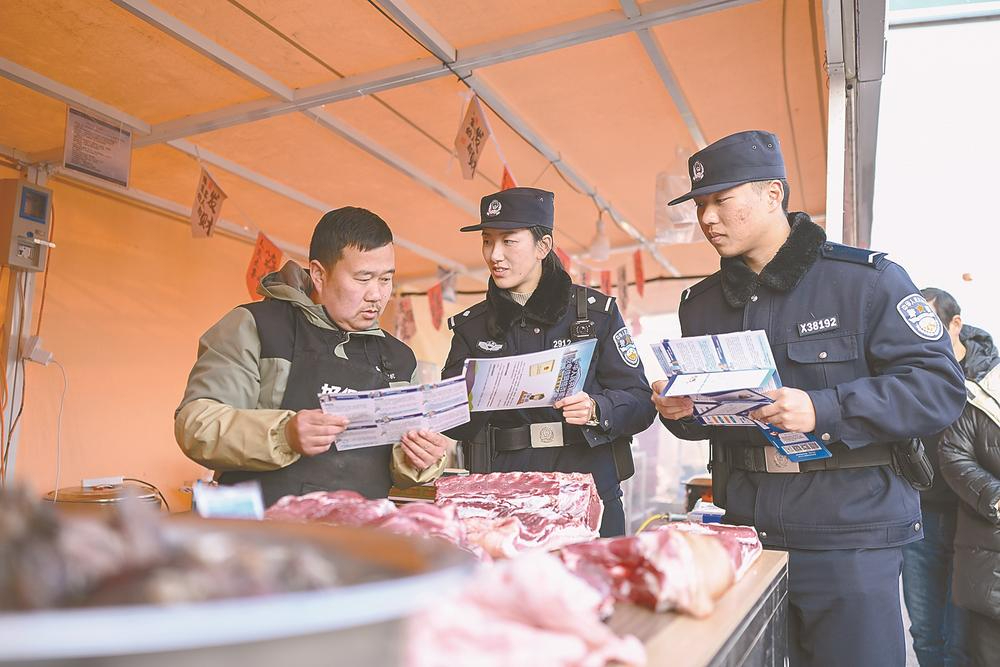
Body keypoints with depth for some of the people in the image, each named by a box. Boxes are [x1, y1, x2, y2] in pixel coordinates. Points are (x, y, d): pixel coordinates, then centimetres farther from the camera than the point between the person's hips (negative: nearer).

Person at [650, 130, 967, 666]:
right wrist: (678, 411, -4)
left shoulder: (865, 279, -6)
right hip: (743, 531, 5)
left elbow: (939, 386, -12)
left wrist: (824, 410, -25)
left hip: (848, 539, -4)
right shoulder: (701, 303, 10)